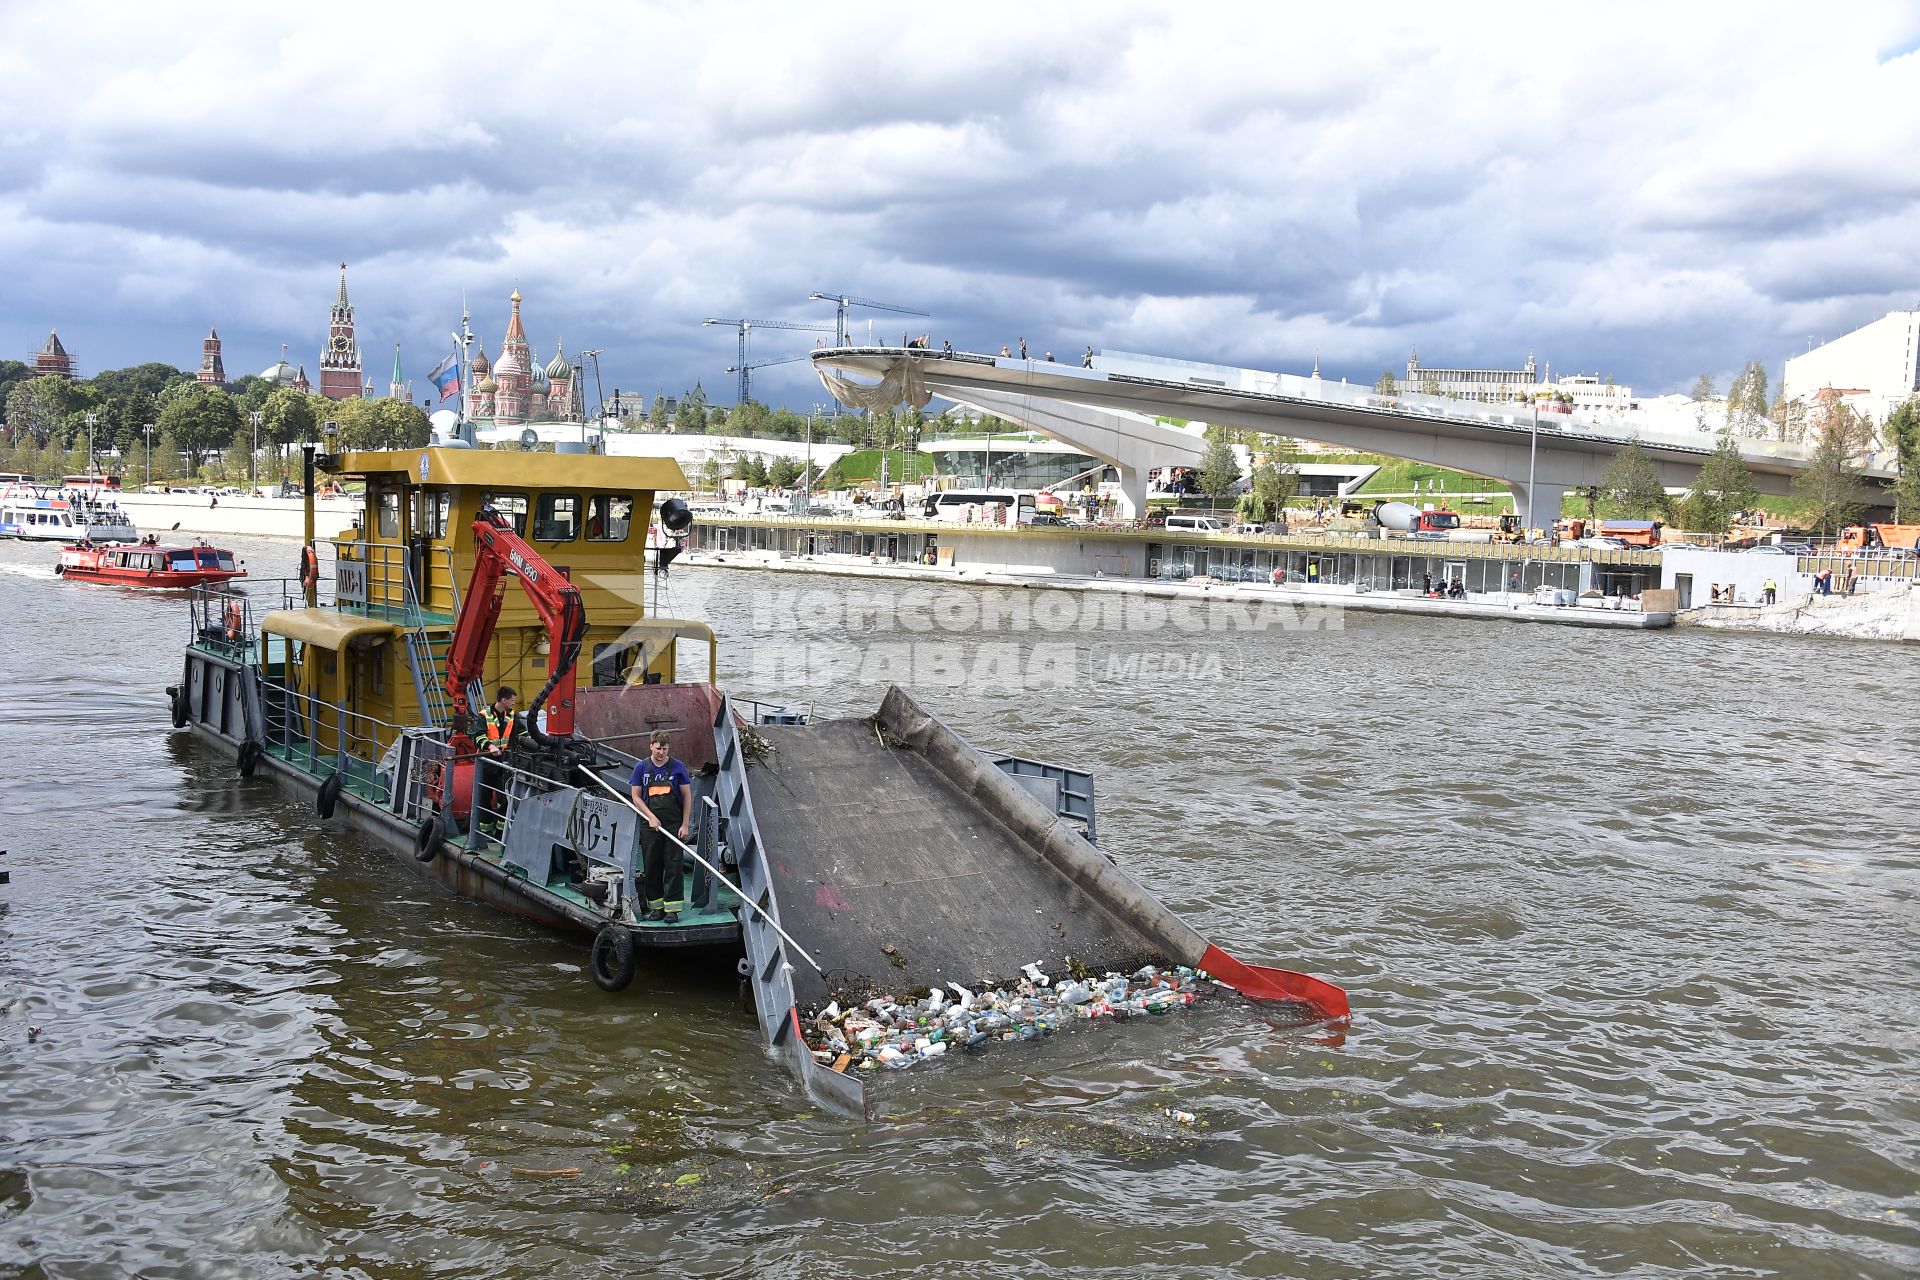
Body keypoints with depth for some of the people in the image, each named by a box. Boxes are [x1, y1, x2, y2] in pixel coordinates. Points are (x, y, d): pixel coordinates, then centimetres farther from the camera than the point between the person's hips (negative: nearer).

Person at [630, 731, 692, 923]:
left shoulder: (677, 767, 0)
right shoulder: (641, 768, 5)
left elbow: (687, 796, 3)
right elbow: (636, 797, 6)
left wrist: (684, 825, -3)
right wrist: (651, 817, -7)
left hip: (674, 825, -2)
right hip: (650, 826, 2)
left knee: (673, 867, -4)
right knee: (651, 867, 6)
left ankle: (672, 909, -1)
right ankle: (655, 907, 16)